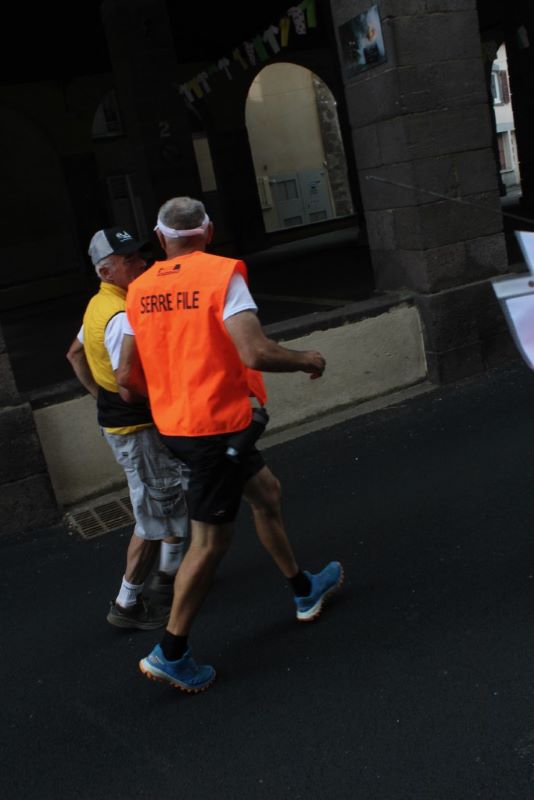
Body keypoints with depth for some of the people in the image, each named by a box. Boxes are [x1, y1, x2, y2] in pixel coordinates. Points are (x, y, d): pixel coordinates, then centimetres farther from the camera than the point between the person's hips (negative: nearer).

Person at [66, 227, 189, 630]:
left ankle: (168, 574, 37)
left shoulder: (100, 305, 7)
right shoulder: (122, 317, -26)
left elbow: (76, 354, 20)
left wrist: (101, 395, 19)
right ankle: (128, 604, 18)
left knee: (181, 495, 22)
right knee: (156, 516, 3)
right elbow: (131, 389, -30)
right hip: (139, 430, -10)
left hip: (118, 419, 10)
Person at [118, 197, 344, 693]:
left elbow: (126, 376, 6)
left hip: (174, 423, 8)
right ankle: (170, 654, 13)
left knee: (265, 492, 24)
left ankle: (305, 591, 40)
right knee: (210, 540, 4)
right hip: (217, 424, -8)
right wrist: (307, 361, -7)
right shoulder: (221, 274, -14)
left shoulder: (140, 290, 5)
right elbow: (255, 353, -26)